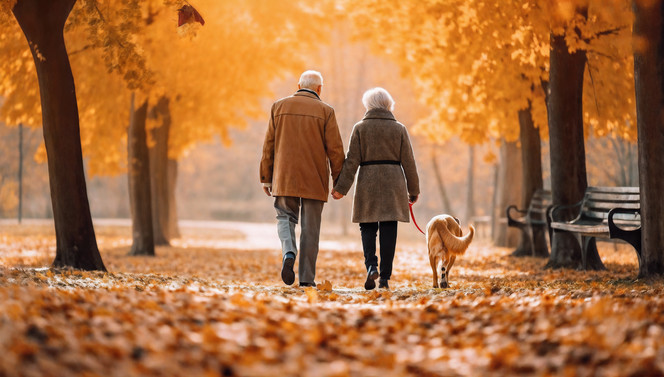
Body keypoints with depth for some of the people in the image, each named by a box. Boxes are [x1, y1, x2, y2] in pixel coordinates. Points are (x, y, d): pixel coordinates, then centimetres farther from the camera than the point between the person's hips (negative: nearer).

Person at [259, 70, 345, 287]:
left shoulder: (279, 106, 4)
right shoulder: (325, 111, -2)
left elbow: (268, 145, 4)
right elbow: (335, 149, -4)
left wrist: (266, 178, 10)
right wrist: (339, 182, 4)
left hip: (284, 178, 1)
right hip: (314, 180, -1)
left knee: (285, 217, 12)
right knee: (310, 228, 5)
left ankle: (288, 253, -18)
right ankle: (306, 278, 5)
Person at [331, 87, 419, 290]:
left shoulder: (360, 128, 2)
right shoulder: (399, 129, 5)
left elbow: (352, 161, -4)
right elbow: (408, 162, 5)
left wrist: (342, 188, -2)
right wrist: (413, 190, 13)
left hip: (368, 181, 0)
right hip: (393, 182, 1)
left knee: (368, 227, 9)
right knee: (388, 229, 2)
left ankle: (371, 266, -14)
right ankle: (385, 277, 0)